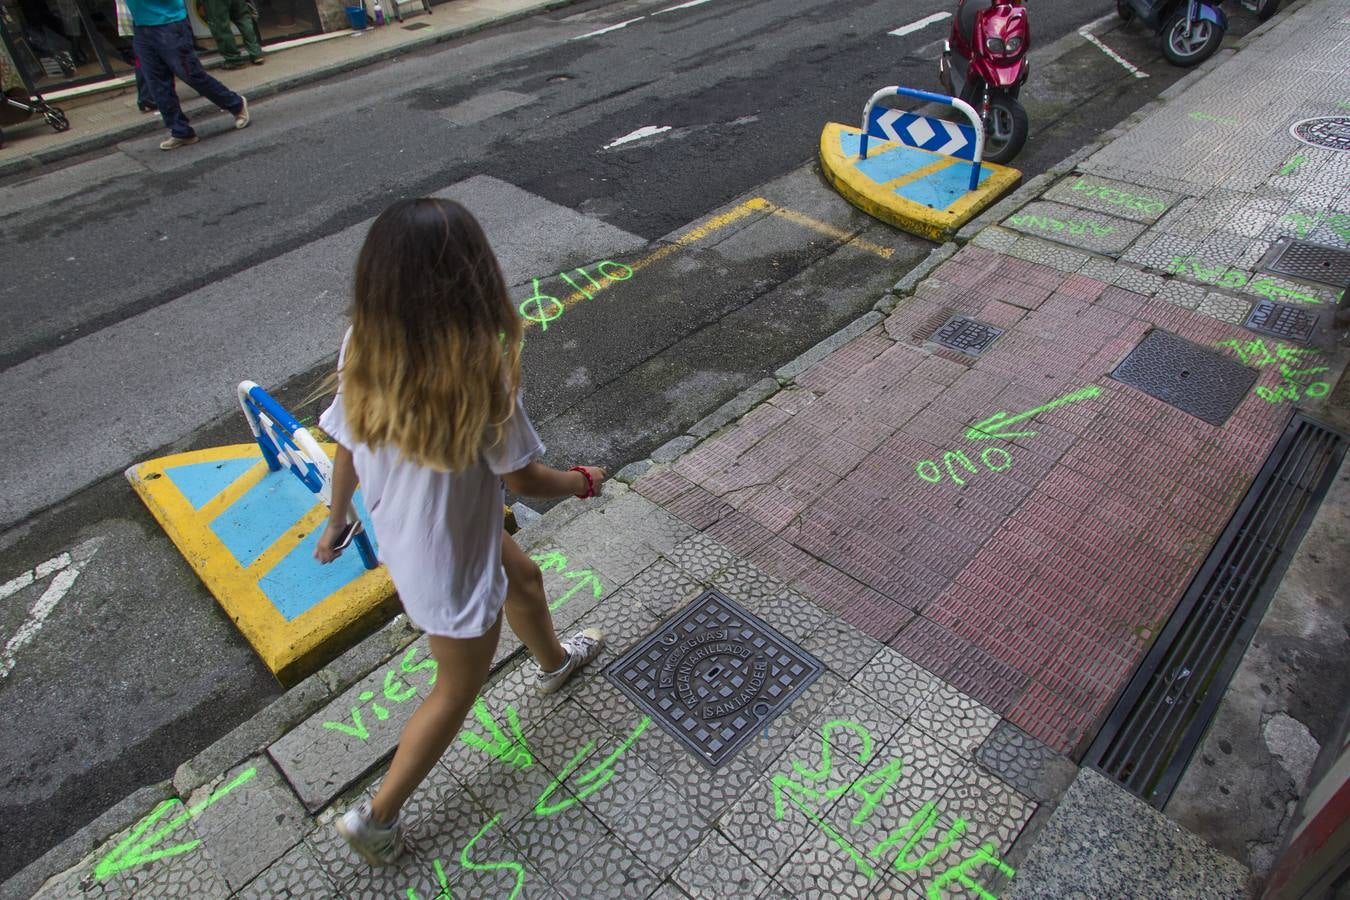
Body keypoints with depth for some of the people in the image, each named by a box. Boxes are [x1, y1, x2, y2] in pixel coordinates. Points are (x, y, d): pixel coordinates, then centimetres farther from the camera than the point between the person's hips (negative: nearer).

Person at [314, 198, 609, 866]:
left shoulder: (363, 351, -16)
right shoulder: (481, 371, -34)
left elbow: (345, 453, -3)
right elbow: (523, 479, -21)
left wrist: (336, 523, 15)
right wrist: (584, 481, 0)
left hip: (401, 531, 7)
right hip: (451, 562, -7)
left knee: (522, 577, 33)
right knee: (458, 689, 20)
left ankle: (554, 663, 64)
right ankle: (376, 817, 37)